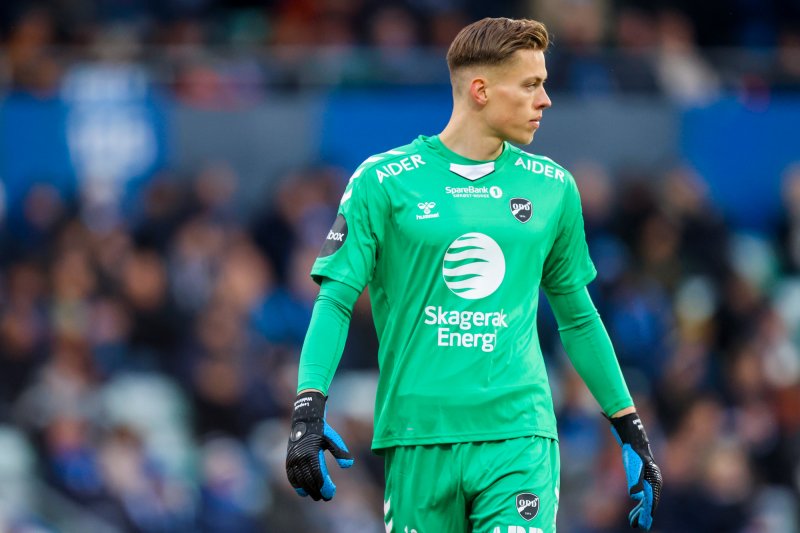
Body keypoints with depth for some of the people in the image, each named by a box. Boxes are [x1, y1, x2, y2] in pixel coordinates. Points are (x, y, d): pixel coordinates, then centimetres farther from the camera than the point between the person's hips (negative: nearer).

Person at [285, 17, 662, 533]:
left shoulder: (552, 187, 12)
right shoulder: (383, 181, 1)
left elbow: (578, 316, 21)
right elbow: (336, 301, -1)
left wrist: (631, 432, 22)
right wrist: (308, 414, -13)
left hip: (519, 433, 1)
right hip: (417, 438, -1)